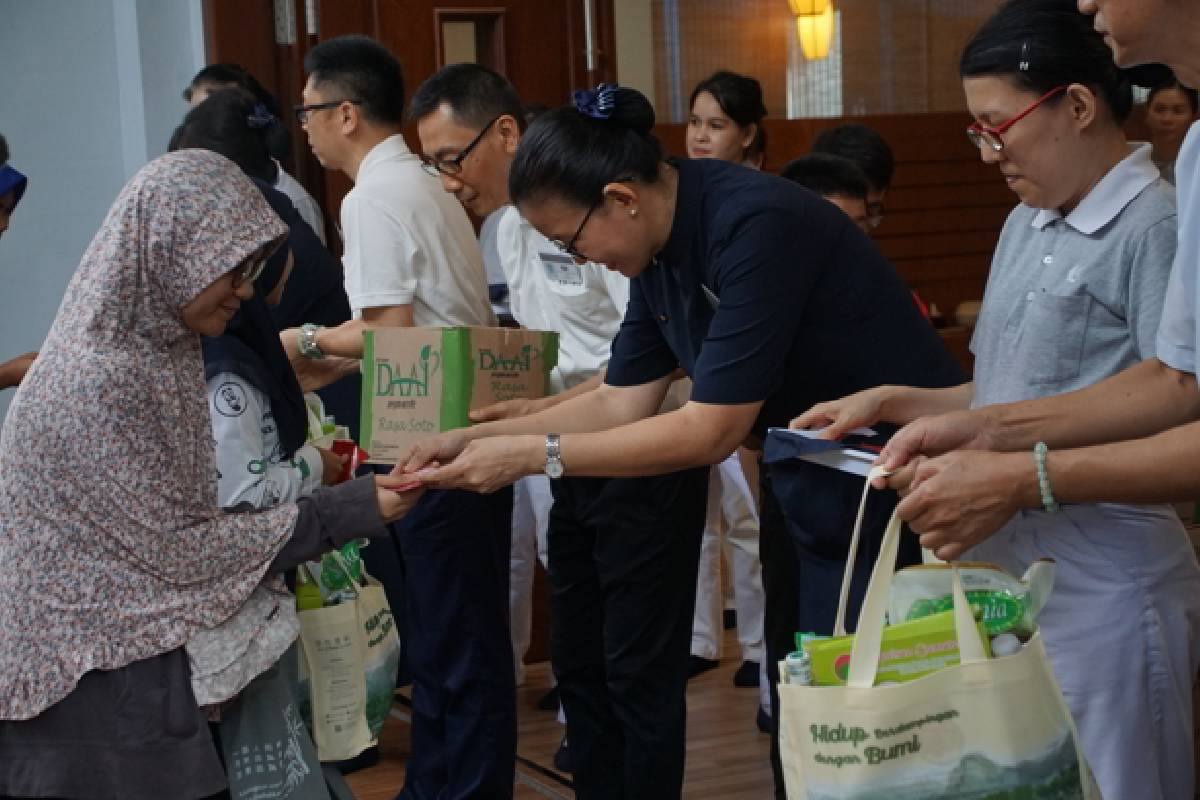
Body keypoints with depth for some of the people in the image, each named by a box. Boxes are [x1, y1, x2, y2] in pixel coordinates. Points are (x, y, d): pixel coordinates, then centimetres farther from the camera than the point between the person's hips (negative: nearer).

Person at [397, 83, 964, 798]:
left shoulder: (755, 225, -26)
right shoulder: (658, 245, 1)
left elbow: (711, 431, -26)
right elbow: (624, 402, 7)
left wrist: (533, 455, -22)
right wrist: (474, 438, -1)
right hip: (803, 487, 9)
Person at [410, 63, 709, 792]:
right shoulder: (510, 226, 10)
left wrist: (550, 409, -26)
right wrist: (490, 393, 2)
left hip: (644, 463, -9)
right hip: (576, 466, 9)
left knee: (639, 674, -1)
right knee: (578, 666, 14)